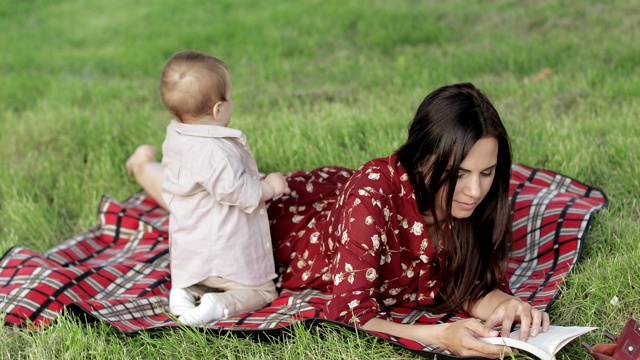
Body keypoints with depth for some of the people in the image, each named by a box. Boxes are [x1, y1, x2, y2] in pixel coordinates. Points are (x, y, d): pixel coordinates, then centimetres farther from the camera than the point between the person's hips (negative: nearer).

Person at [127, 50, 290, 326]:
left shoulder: (175, 138, 2)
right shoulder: (216, 152, -27)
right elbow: (238, 192, -27)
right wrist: (269, 187, -8)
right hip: (227, 256, -8)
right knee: (262, 292, 10)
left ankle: (185, 291, 1)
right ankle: (218, 305, -16)